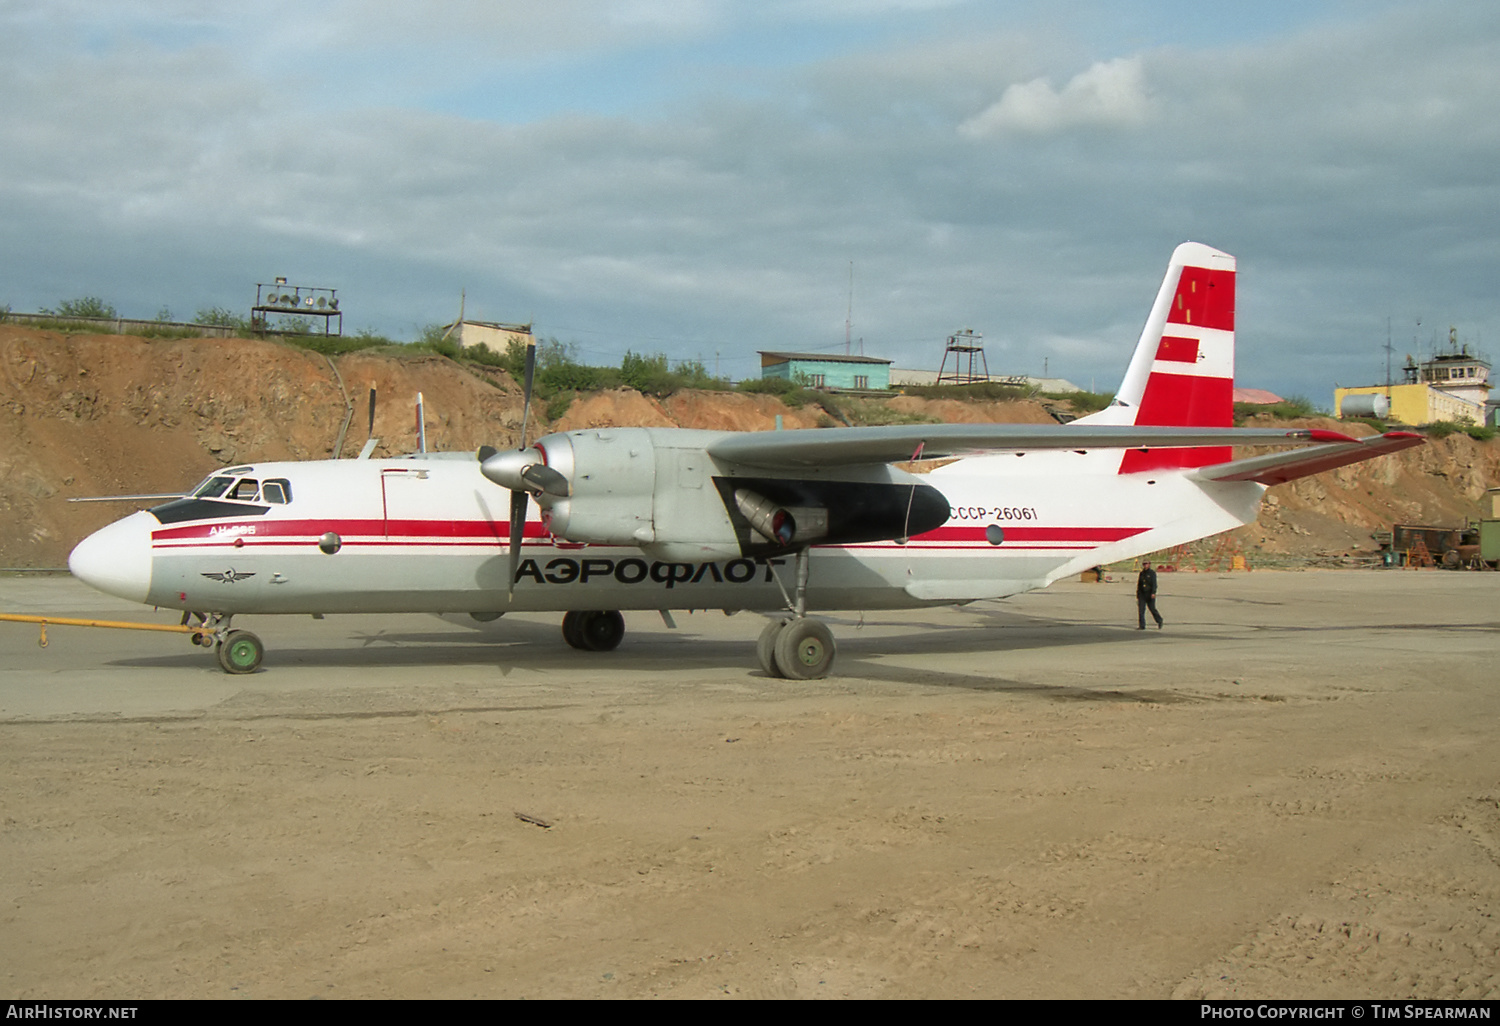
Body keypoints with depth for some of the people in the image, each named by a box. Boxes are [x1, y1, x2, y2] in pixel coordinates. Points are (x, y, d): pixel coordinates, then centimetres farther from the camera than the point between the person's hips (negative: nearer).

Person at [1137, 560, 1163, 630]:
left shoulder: (1152, 573, -5)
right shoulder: (1141, 573, 11)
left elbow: (1154, 584, -13)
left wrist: (1153, 593, -23)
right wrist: (1137, 594, 16)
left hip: (1150, 594, -5)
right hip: (1142, 594, 5)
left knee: (1152, 609, 3)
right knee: (1141, 610, -5)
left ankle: (1159, 621, 28)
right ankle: (1142, 626, -4)